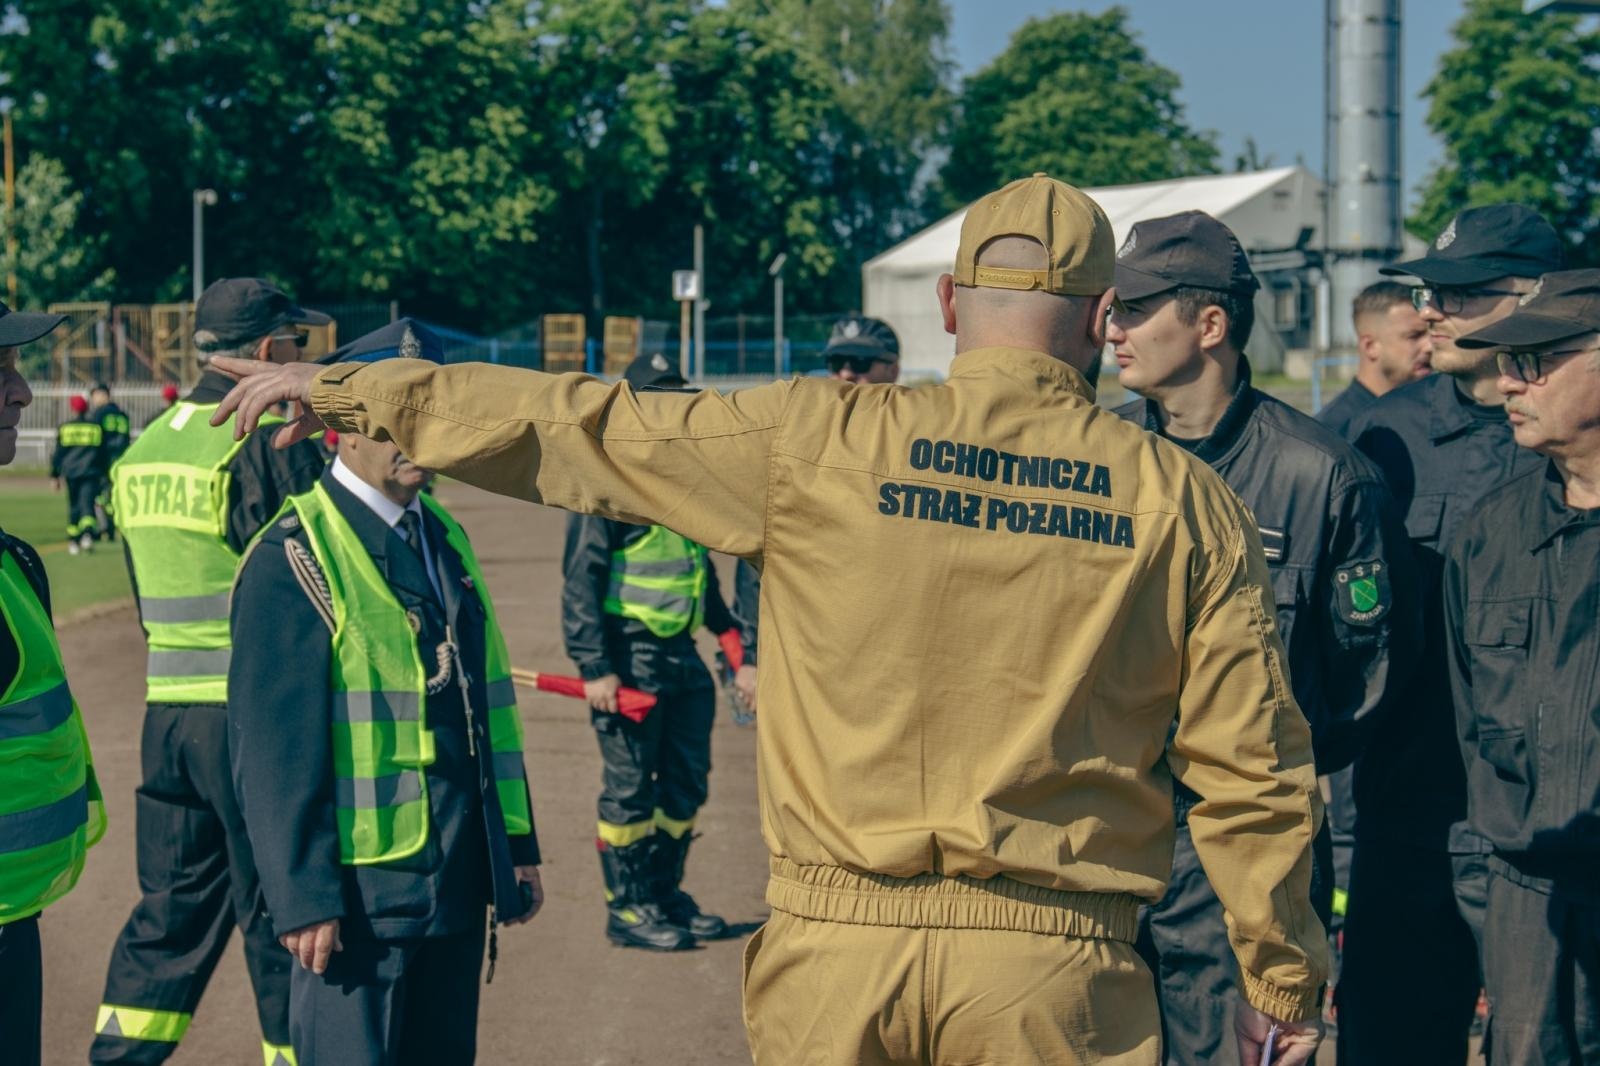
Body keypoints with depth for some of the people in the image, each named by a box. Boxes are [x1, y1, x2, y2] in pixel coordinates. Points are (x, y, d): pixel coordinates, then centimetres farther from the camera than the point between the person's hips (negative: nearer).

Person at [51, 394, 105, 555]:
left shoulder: (64, 427, 5)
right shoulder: (96, 427, 7)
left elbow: (58, 453, 5)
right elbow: (102, 452, 11)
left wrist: (54, 475, 11)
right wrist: (104, 473, 18)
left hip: (71, 472, 1)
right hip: (91, 472, -1)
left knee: (73, 506, 11)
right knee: (88, 503, -8)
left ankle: (73, 541, 12)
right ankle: (87, 533, -32)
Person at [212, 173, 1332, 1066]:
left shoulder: (819, 442, -3)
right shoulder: (1183, 500, -1)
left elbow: (578, 426, 5)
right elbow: (1254, 767, 1)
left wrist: (346, 391, 17)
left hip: (836, 954, 0)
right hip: (1050, 965, 0)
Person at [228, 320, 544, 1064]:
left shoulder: (444, 537, 12)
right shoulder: (296, 557, -12)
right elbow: (271, 743, -15)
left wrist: (516, 844, 14)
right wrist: (301, 894, -17)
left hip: (458, 882, 7)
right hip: (360, 890, -7)